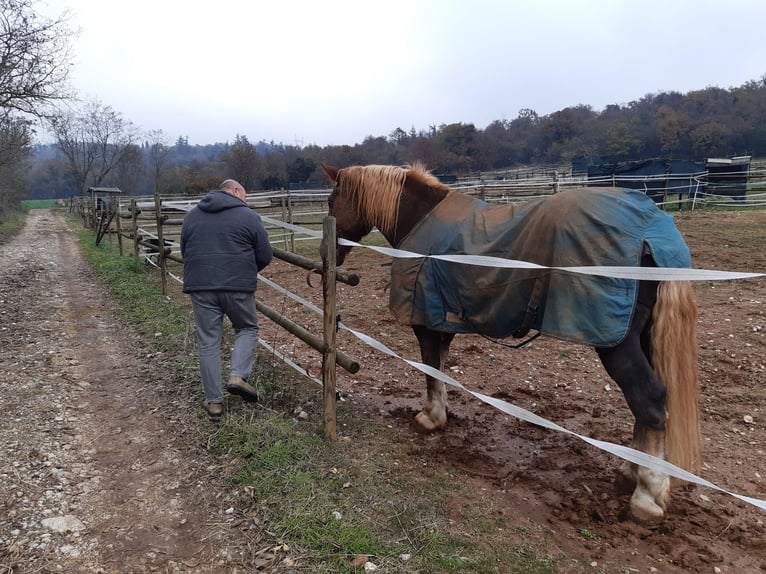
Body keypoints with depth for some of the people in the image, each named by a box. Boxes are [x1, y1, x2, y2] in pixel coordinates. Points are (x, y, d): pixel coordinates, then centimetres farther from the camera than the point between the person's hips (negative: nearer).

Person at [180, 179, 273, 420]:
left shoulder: (192, 215, 14)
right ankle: (237, 376, -1)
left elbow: (184, 252, 20)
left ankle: (214, 401, 13)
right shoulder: (248, 216, 0)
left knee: (208, 342, 8)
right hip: (238, 286, -3)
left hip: (200, 286, 3)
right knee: (247, 329, 19)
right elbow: (265, 256, 1)